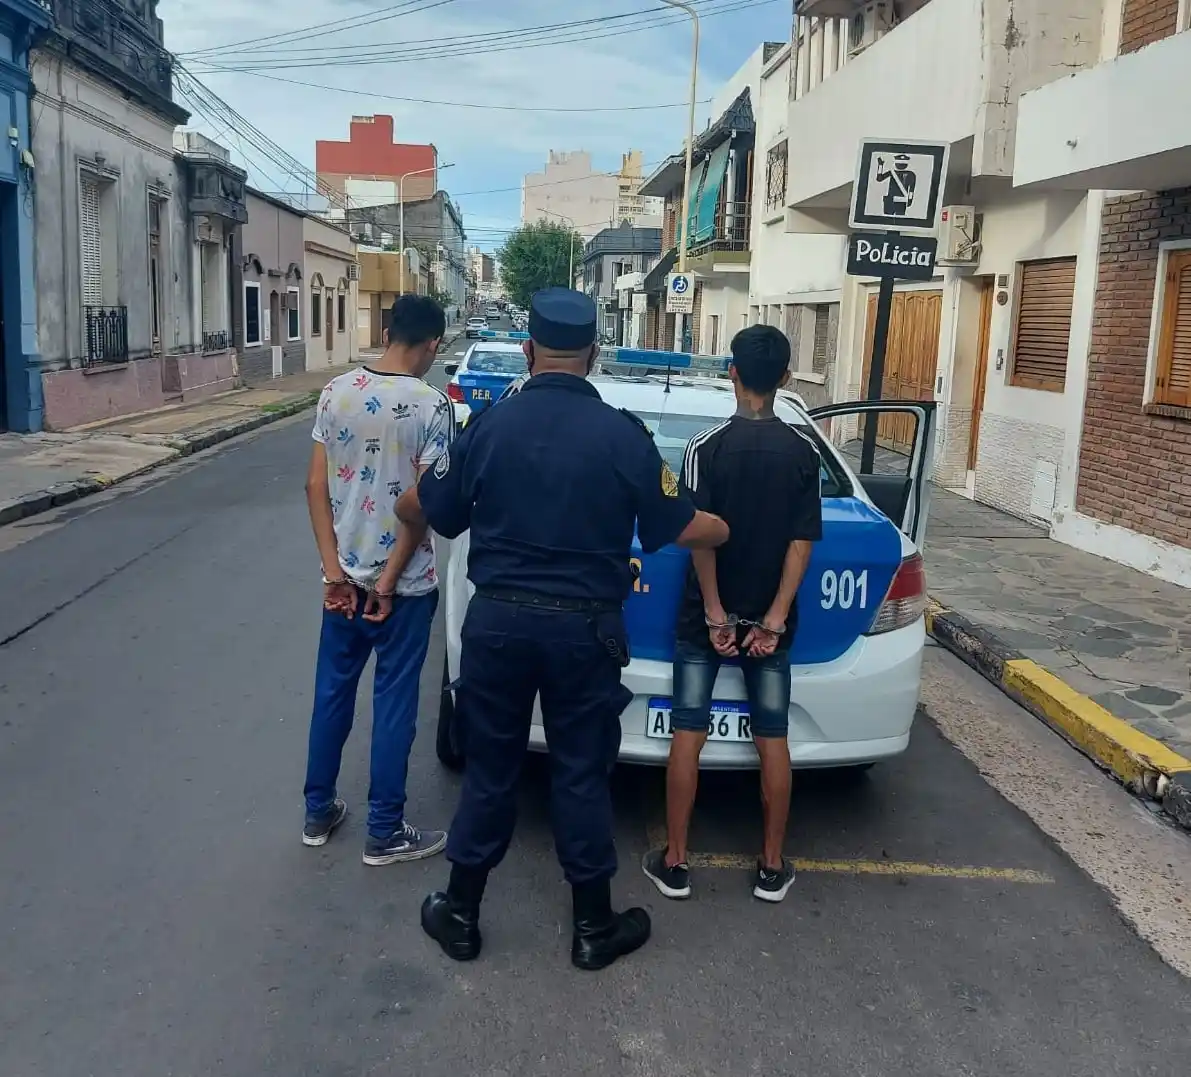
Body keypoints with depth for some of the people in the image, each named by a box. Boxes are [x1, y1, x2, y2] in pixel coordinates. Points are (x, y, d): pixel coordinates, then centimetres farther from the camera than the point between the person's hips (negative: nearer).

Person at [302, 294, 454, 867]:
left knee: (332, 692, 17)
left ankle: (318, 813, 29)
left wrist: (334, 571, -3)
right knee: (394, 702, 6)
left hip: (344, 576, 5)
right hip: (405, 583, -4)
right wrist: (388, 581, -10)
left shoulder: (337, 392, -1)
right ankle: (384, 833, 16)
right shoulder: (433, 405, -14)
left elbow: (316, 487, -3)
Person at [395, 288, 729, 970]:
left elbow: (424, 510, 5)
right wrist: (724, 530, 20)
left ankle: (461, 914, 27)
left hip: (498, 619, 1)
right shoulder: (623, 434, -8)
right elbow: (681, 529, -2)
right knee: (582, 774, 10)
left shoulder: (491, 425, -4)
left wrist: (405, 502, 29)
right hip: (583, 628, -1)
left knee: (490, 768, 14)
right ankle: (595, 927, 24)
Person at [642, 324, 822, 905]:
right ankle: (772, 867, 18)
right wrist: (774, 620, -7)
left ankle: (674, 863, 12)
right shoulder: (805, 452, -2)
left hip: (705, 616, -2)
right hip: (769, 617, 2)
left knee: (688, 735, 6)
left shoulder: (706, 446, -10)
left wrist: (714, 614, -10)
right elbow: (801, 542, -7)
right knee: (773, 740, 10)